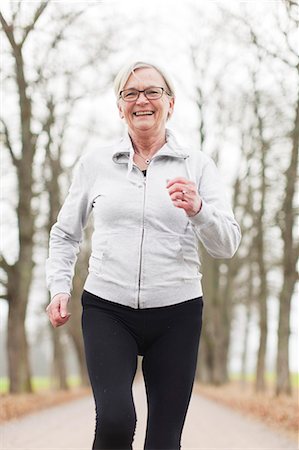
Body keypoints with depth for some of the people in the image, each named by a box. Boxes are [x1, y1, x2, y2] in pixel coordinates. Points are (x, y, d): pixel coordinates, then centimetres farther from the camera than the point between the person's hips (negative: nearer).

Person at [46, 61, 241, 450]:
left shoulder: (197, 166, 4)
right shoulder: (95, 162, 7)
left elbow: (227, 245, -3)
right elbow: (65, 233, 19)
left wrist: (198, 210, -22)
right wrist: (60, 288, 6)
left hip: (176, 314, 0)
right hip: (107, 309, 0)